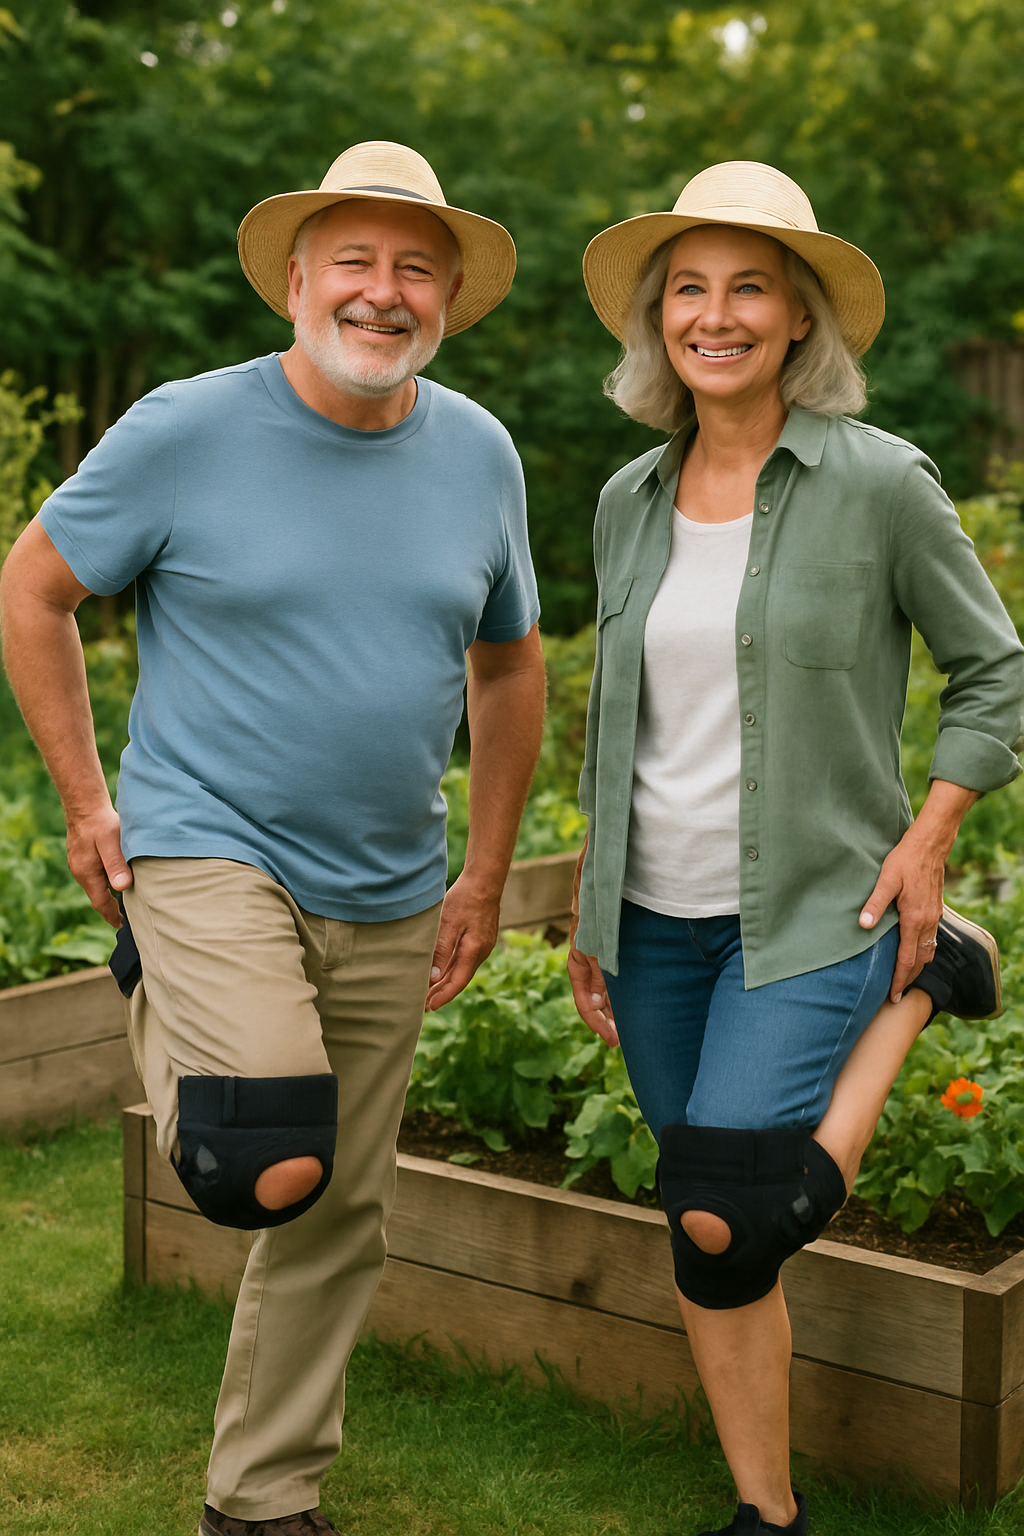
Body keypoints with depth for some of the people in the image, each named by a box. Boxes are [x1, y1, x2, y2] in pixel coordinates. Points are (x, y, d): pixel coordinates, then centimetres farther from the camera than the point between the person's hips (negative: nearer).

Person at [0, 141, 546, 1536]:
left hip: (389, 902, 5)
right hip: (209, 853, -4)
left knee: (341, 1219, 11)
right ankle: (165, 1024, 9)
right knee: (272, 1172, -24)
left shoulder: (480, 455, 4)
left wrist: (487, 876, 11)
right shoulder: (186, 431, -9)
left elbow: (508, 663, 15)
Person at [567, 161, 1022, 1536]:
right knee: (709, 1241, 10)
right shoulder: (630, 502, 5)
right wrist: (589, 908, 13)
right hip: (655, 918, 5)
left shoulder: (879, 483, -9)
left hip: (808, 910, -4)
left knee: (728, 1220, -17)